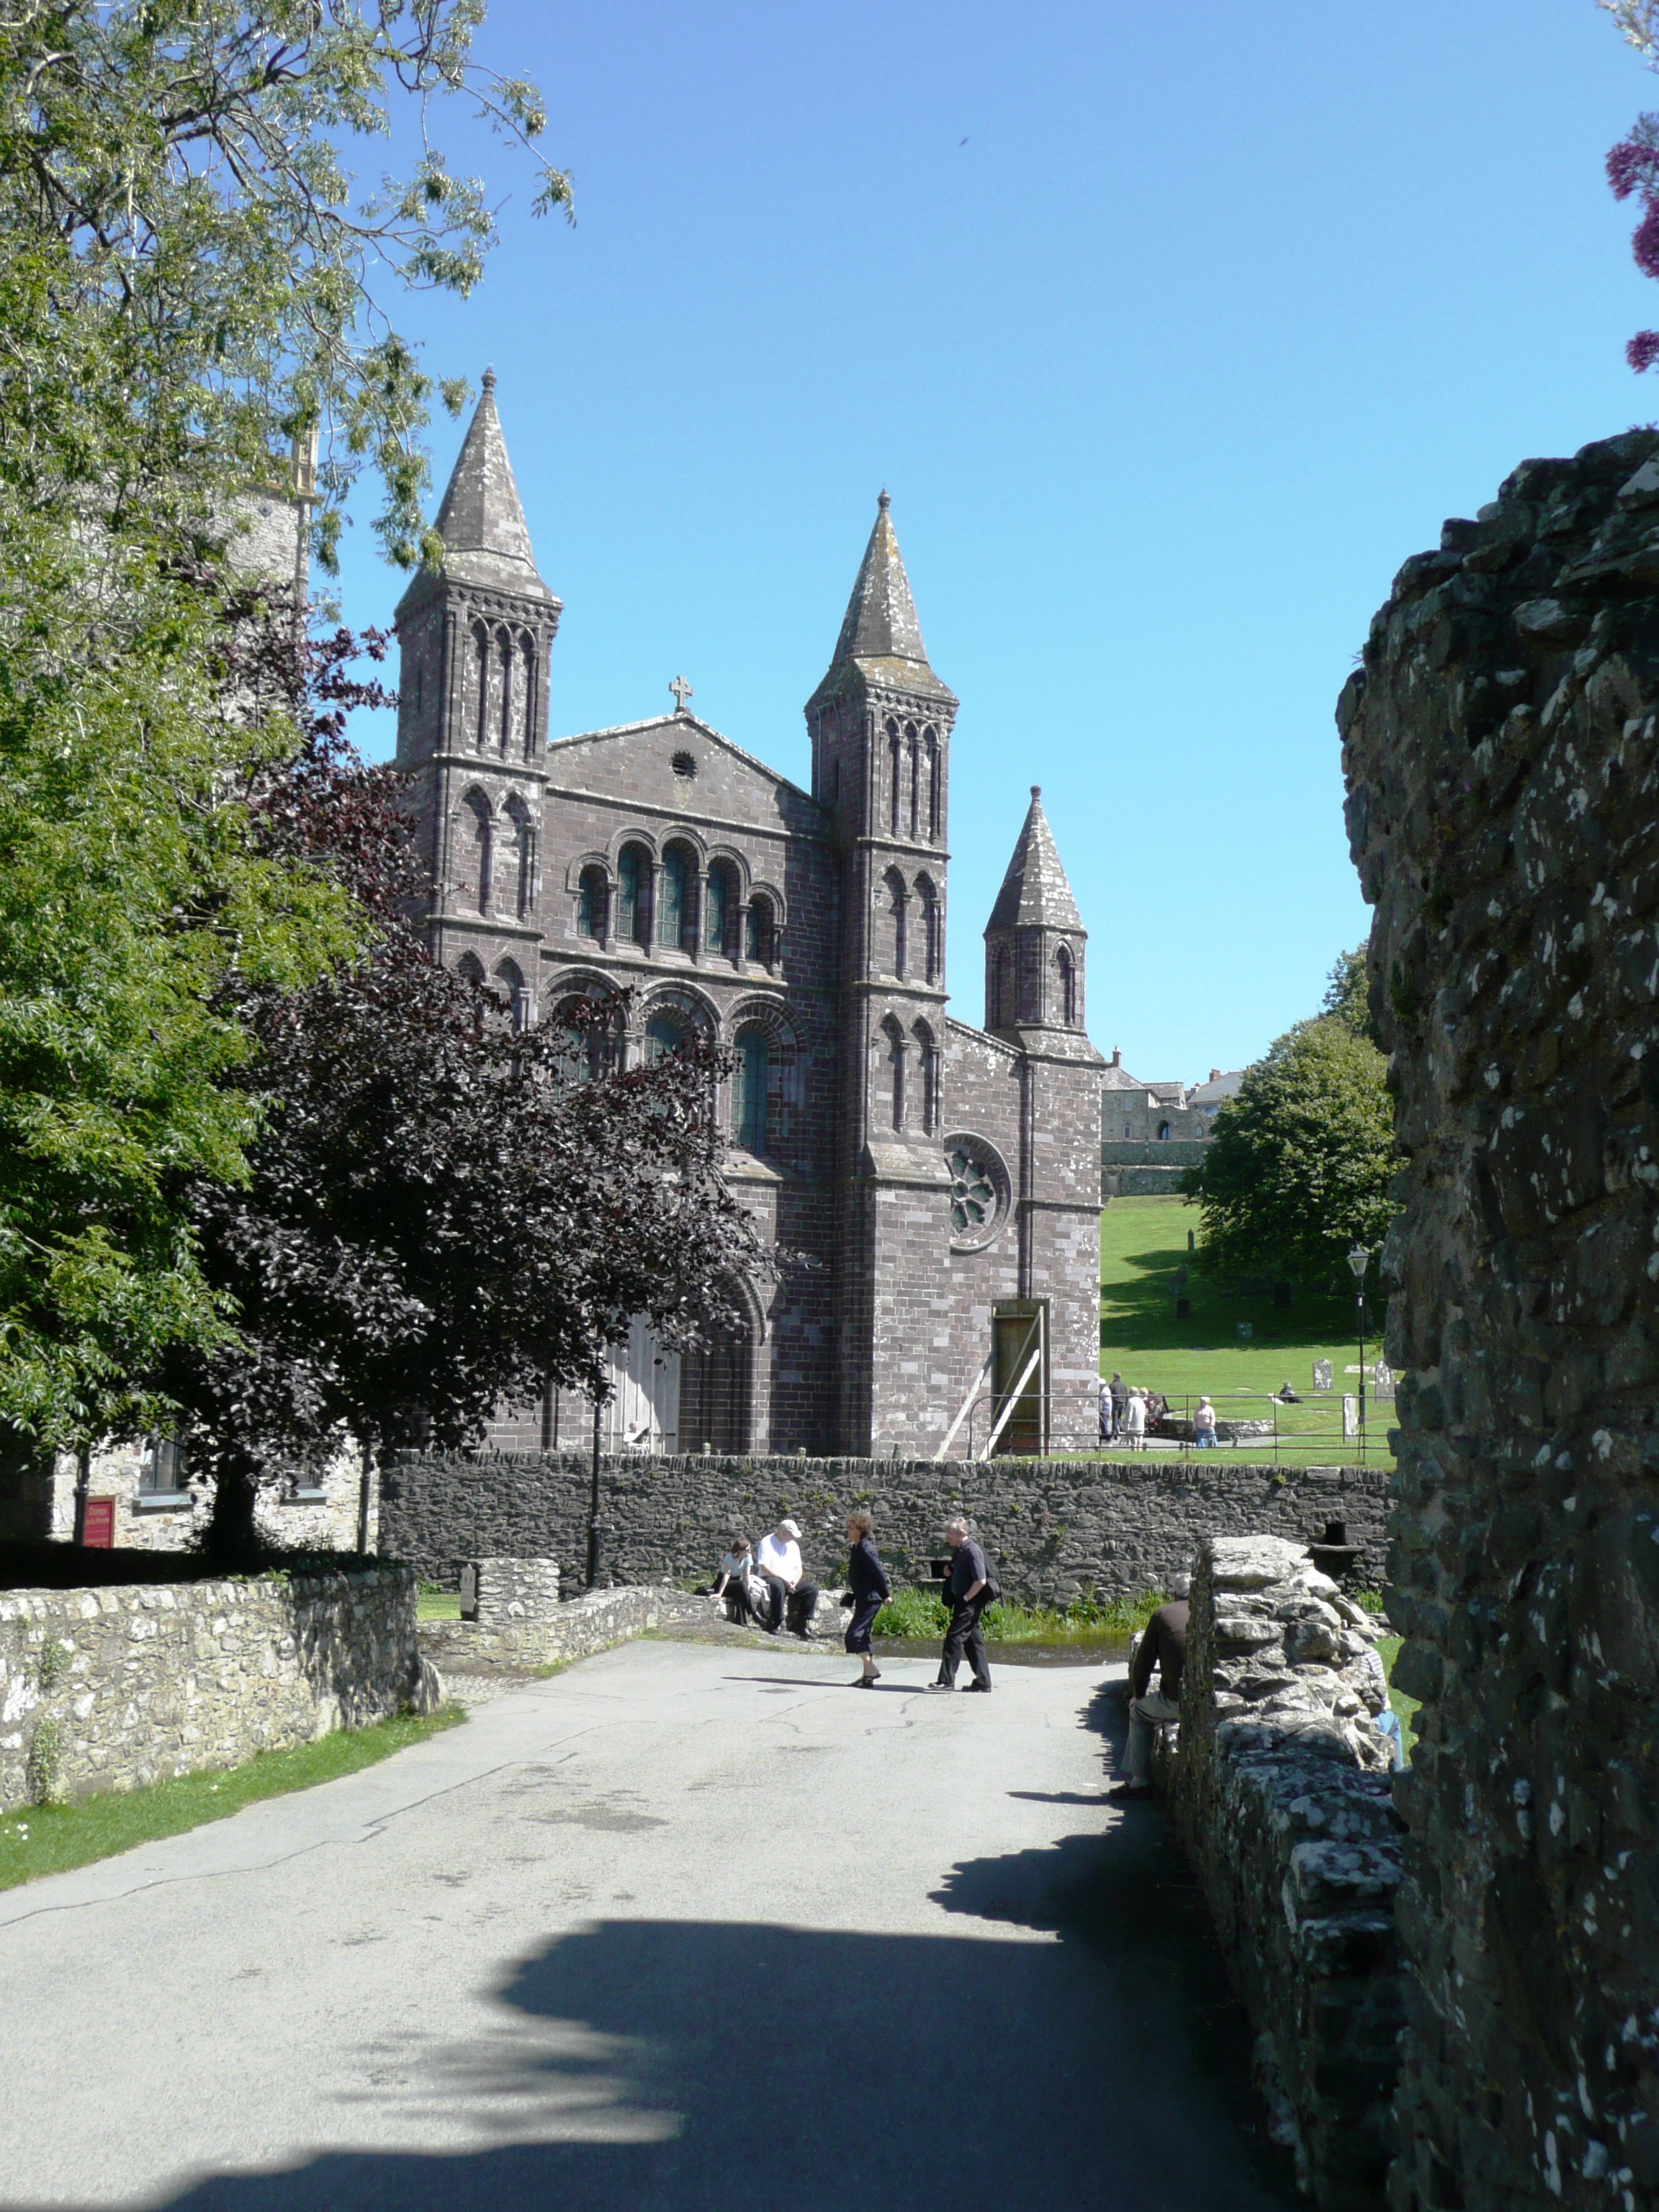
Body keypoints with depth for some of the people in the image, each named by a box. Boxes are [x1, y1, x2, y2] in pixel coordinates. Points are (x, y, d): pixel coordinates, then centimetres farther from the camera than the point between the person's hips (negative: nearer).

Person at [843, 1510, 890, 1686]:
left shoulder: (866, 1549, -18)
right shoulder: (858, 1548, 12)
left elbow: (879, 1572, -18)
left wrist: (886, 1595, -14)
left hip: (870, 1599, -10)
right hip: (865, 1598, 10)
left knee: (854, 1634, -11)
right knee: (863, 1634, 13)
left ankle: (871, 1669, -8)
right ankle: (868, 1674, 18)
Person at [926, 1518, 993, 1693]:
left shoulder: (972, 1551, -17)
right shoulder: (958, 1550, 12)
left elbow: (981, 1581, -23)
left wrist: (966, 1598, -17)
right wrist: (949, 1572, 5)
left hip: (970, 1602, -10)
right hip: (962, 1602, 10)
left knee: (954, 1637, -10)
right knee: (972, 1640, 12)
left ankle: (947, 1679, -10)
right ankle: (983, 1681, 17)